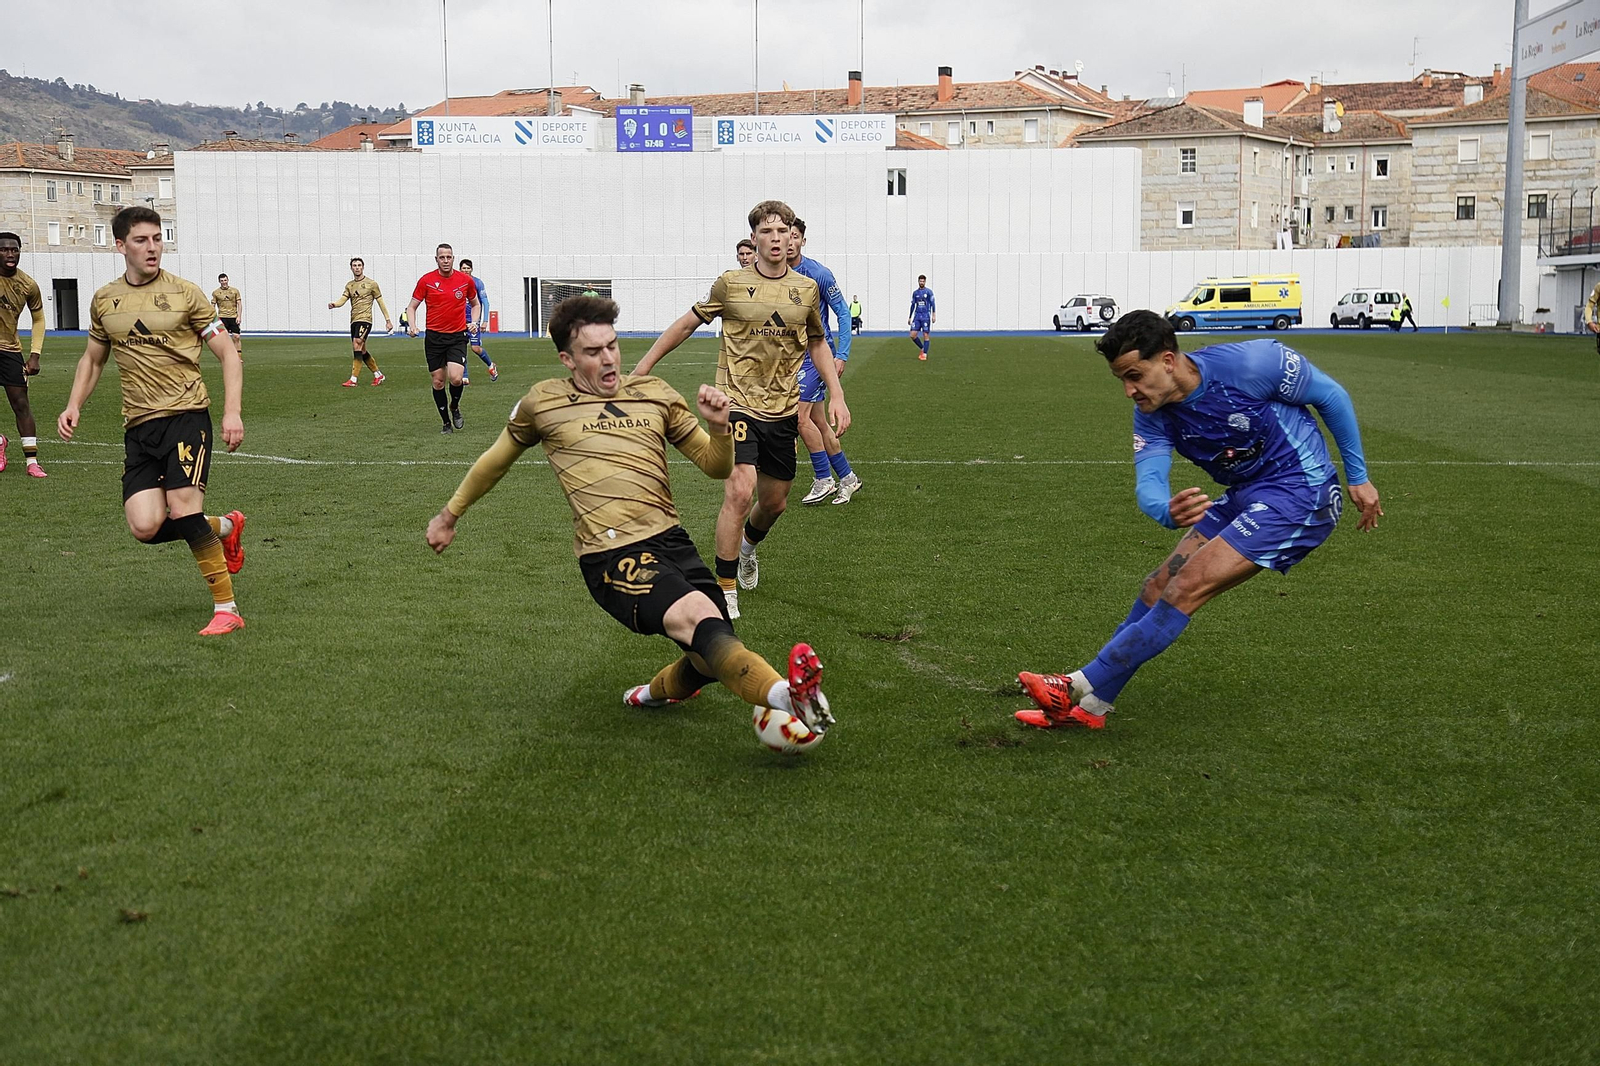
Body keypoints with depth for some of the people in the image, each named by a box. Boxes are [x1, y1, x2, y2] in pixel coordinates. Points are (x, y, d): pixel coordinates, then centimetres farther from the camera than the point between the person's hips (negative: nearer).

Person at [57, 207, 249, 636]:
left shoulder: (184, 293, -1)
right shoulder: (103, 301, 11)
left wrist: (232, 411, -10)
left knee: (183, 511, -17)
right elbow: (93, 358, 26)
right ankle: (224, 528, 20)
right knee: (145, 527, -10)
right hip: (138, 425, 4)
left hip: (186, 414, -4)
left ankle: (226, 608, -4)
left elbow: (228, 354, 2)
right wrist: (74, 405, 12)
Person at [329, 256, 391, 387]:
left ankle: (354, 379, -23)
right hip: (354, 321, 7)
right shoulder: (349, 285, 15)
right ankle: (378, 375, 24)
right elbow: (342, 300, 4)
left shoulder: (371, 284, 1)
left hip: (365, 319, -7)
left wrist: (388, 320, 4)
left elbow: (381, 302, 5)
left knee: (357, 345, -20)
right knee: (362, 351, 9)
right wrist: (334, 304, -19)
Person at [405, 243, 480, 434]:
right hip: (434, 337, 1)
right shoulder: (426, 280, -2)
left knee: (456, 378, -18)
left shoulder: (465, 280, 2)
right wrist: (412, 325, -11)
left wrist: (473, 322, 1)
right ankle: (446, 422, 17)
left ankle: (455, 407, 13)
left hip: (457, 337, 0)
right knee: (438, 381, 2)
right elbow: (412, 306, 6)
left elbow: (475, 303, 18)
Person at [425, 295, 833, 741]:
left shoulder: (655, 394, 17)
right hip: (612, 555, -6)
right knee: (701, 618, -32)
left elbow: (716, 466, 19)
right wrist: (450, 514, 35)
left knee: (711, 660, 1)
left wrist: (719, 426, -2)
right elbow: (496, 460, 27)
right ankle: (788, 696, -56)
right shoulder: (543, 403, 9)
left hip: (671, 539, 6)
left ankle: (657, 691, 35)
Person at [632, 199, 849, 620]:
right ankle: (725, 590, -8)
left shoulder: (807, 289, 4)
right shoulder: (730, 284, -5)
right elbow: (687, 324, 7)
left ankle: (748, 545, 49)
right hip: (737, 403, -4)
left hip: (782, 410, 4)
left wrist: (836, 395, 9)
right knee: (739, 491, -21)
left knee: (774, 502, 13)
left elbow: (817, 343, 19)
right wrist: (641, 368, 8)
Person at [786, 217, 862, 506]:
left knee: (800, 415, -14)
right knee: (818, 421, 9)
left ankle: (824, 479, -3)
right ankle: (846, 477, 20)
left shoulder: (819, 274, -12)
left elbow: (843, 312, -8)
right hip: (794, 355, 6)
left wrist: (842, 355, -13)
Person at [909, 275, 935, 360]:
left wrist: (934, 315, -12)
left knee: (925, 335, -5)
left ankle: (924, 354, 1)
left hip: (926, 316, -4)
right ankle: (922, 348, 16)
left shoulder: (929, 292, -1)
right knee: (913, 335, -5)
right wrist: (910, 318, 16)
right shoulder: (915, 293, 12)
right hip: (917, 316, 4)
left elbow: (932, 304, -4)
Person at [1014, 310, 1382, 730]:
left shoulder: (1250, 364, -24)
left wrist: (1358, 477, -4)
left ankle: (1082, 690, -14)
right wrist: (1168, 512, -46)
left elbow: (1331, 395, -10)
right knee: (1159, 586, 3)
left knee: (1187, 588, -17)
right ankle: (1088, 704, 11)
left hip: (1301, 494, -7)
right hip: (1244, 495, 7)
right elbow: (1148, 483, -20)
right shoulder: (1152, 417, -7)